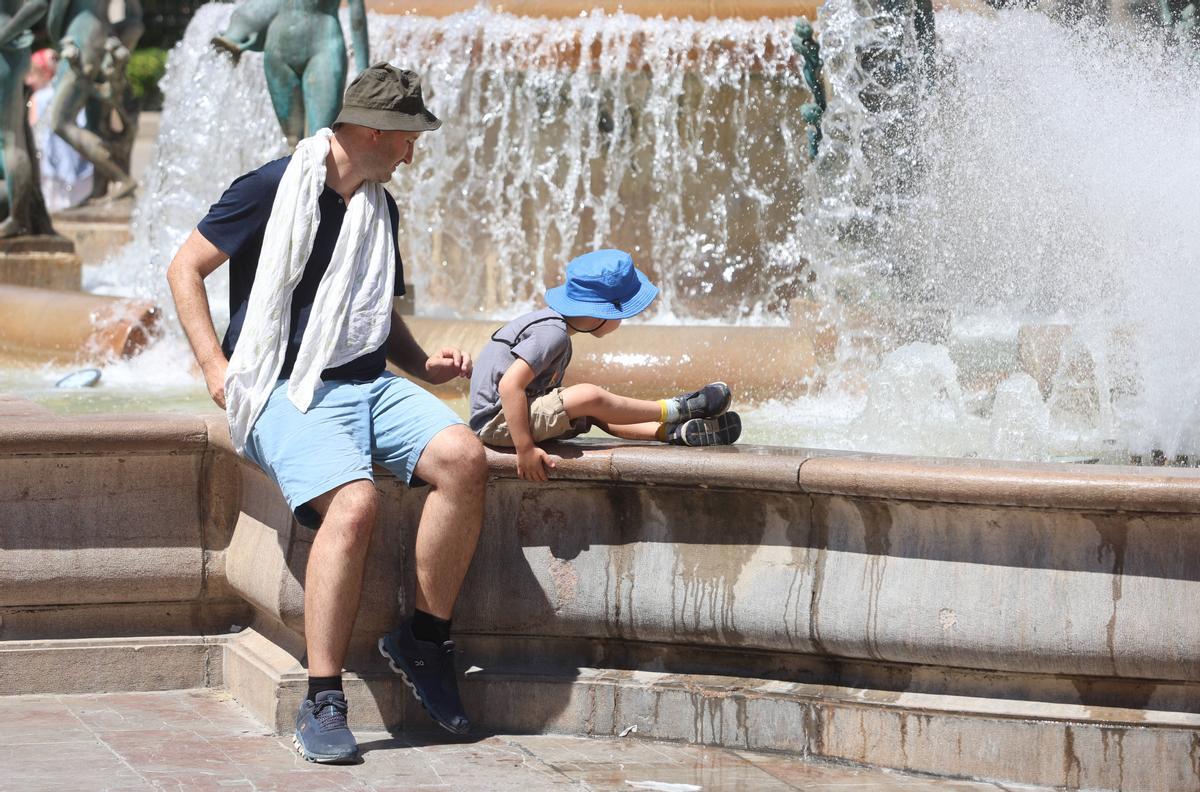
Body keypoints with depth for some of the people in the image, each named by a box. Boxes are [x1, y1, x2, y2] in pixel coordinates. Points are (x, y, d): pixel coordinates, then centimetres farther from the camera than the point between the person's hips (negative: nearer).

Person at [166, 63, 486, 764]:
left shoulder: (381, 208, 20)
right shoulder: (275, 189, -3)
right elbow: (186, 269, 0)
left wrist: (425, 364, 12)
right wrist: (217, 369, -9)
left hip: (371, 384, 6)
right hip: (289, 391, -6)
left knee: (464, 457, -23)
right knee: (354, 502, -33)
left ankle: (425, 639, -9)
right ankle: (323, 701, -27)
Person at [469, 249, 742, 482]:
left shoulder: (550, 320, 8)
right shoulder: (553, 334, -22)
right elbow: (510, 385, -31)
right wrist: (525, 449, -32)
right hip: (497, 422, -11)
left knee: (598, 414, 7)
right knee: (591, 398, -22)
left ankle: (676, 432, -6)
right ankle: (674, 410, -10)